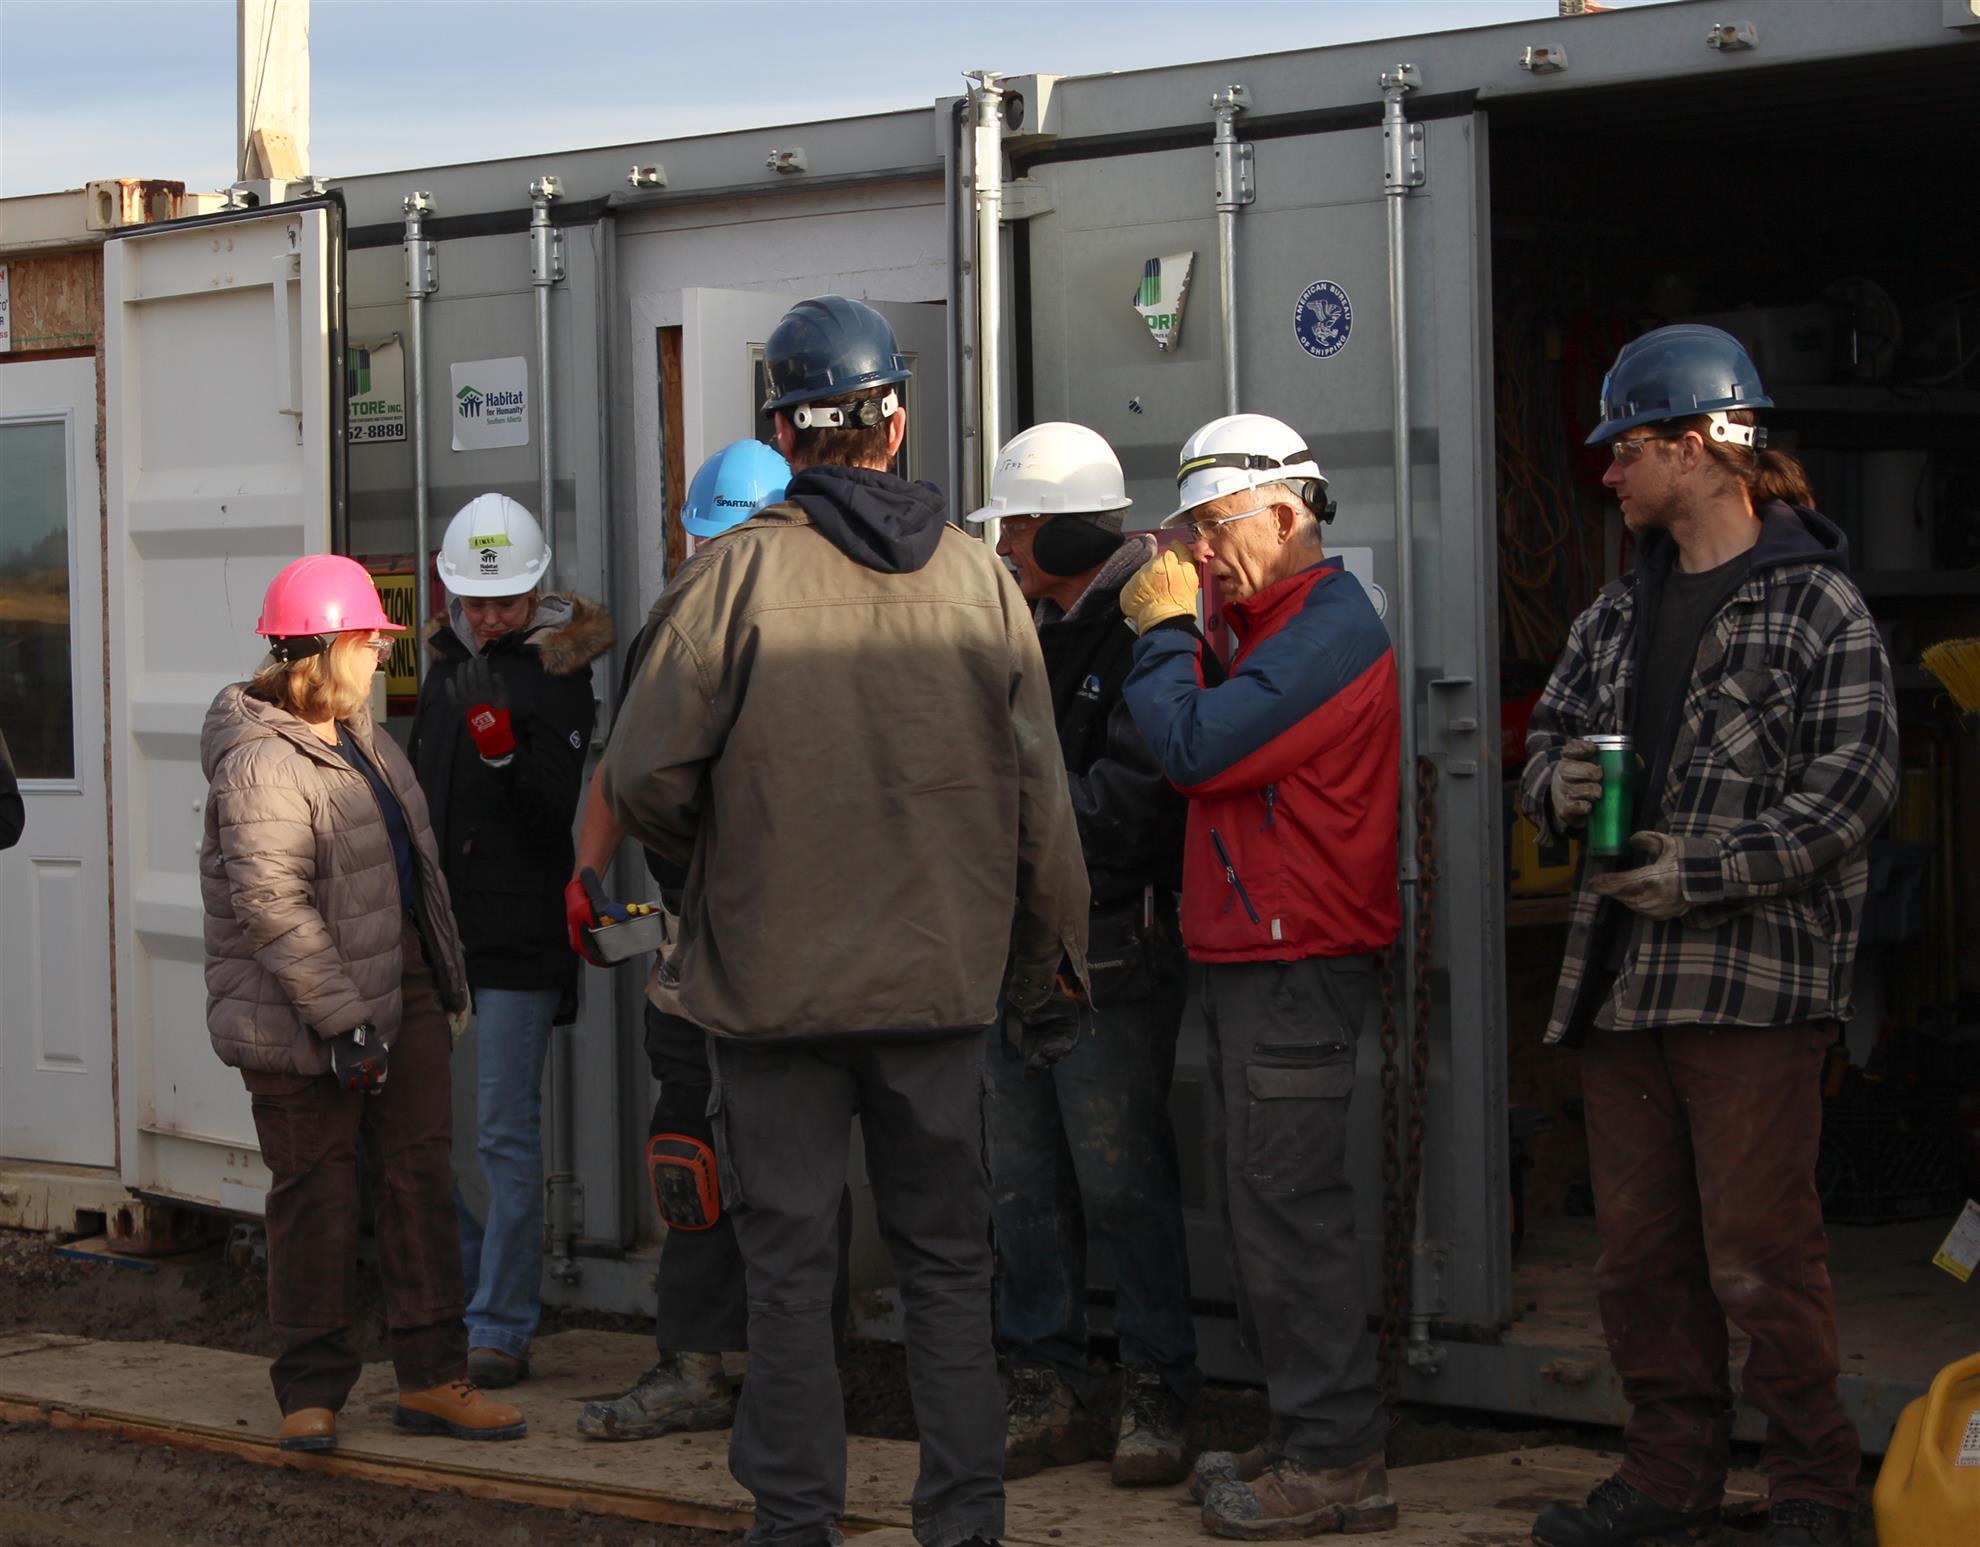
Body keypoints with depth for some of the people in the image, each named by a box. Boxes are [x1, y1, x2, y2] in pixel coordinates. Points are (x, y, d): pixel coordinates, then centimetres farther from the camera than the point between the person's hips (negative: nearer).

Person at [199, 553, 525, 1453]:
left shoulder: (357, 735, 13)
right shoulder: (262, 762, -18)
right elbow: (270, 903, -24)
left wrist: (440, 981, 22)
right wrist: (342, 1018, -25)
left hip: (402, 990, 8)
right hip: (304, 1018, -8)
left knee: (419, 1176, 7)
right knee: (316, 1196, 0)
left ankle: (431, 1377, 12)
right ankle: (311, 1391, 11)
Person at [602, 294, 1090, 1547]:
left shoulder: (738, 574, -9)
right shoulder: (979, 576, 0)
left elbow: (644, 782, -10)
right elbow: (1039, 798, 3)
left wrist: (712, 853, 11)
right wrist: (1050, 949, 16)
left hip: (776, 975, -2)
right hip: (943, 977, 3)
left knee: (790, 1269, 5)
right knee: (950, 1261, 12)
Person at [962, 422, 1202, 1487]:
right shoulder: (1027, 632, 14)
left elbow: (1124, 810, -20)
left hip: (1110, 955, -8)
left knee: (1122, 1187, -3)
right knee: (1023, 1186, 10)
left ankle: (1156, 1397, 7)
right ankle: (1047, 1391, 18)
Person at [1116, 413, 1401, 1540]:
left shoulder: (1329, 628, -14)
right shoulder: (1283, 624, 21)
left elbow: (1193, 748, -20)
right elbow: (1210, 757, 17)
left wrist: (1165, 627, -6)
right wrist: (1173, 629, 7)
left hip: (1296, 969, -11)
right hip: (1251, 965, 11)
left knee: (1287, 1205, -9)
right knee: (1264, 1204, 13)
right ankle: (1313, 1439, 19)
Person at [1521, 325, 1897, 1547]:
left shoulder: (1820, 607, -4)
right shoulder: (1621, 614, 18)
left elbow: (1852, 783, -11)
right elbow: (1553, 736, 24)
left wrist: (1708, 870, -18)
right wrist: (1557, 781, -1)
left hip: (1755, 976, -7)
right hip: (1623, 975, 7)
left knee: (1760, 1251, -5)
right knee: (1640, 1249, 10)